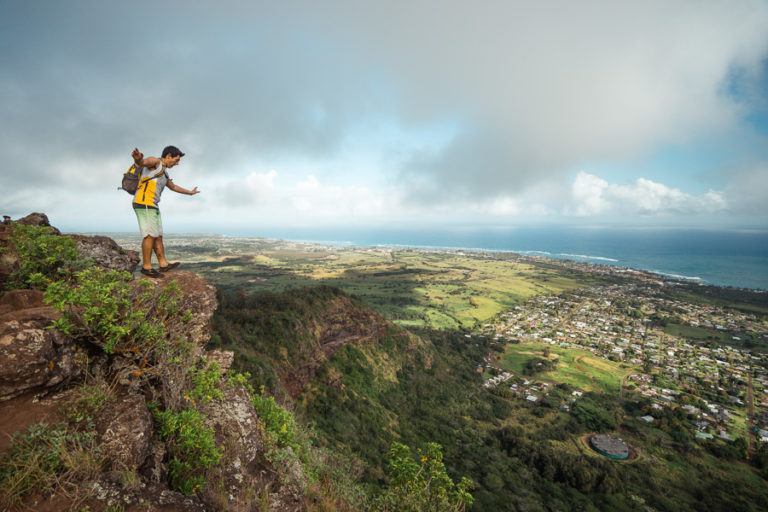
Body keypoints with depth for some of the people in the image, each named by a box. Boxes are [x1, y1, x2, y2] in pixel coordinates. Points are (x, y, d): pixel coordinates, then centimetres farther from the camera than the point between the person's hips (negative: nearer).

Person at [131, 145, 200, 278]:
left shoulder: (164, 172, 24)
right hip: (144, 203, -10)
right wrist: (138, 158, -52)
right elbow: (141, 162, -27)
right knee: (150, 235, -11)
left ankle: (163, 264, 13)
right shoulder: (155, 161, -3)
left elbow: (173, 186, 42)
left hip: (152, 206, 10)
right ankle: (146, 267, -6)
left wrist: (190, 192, 54)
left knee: (158, 236, 9)